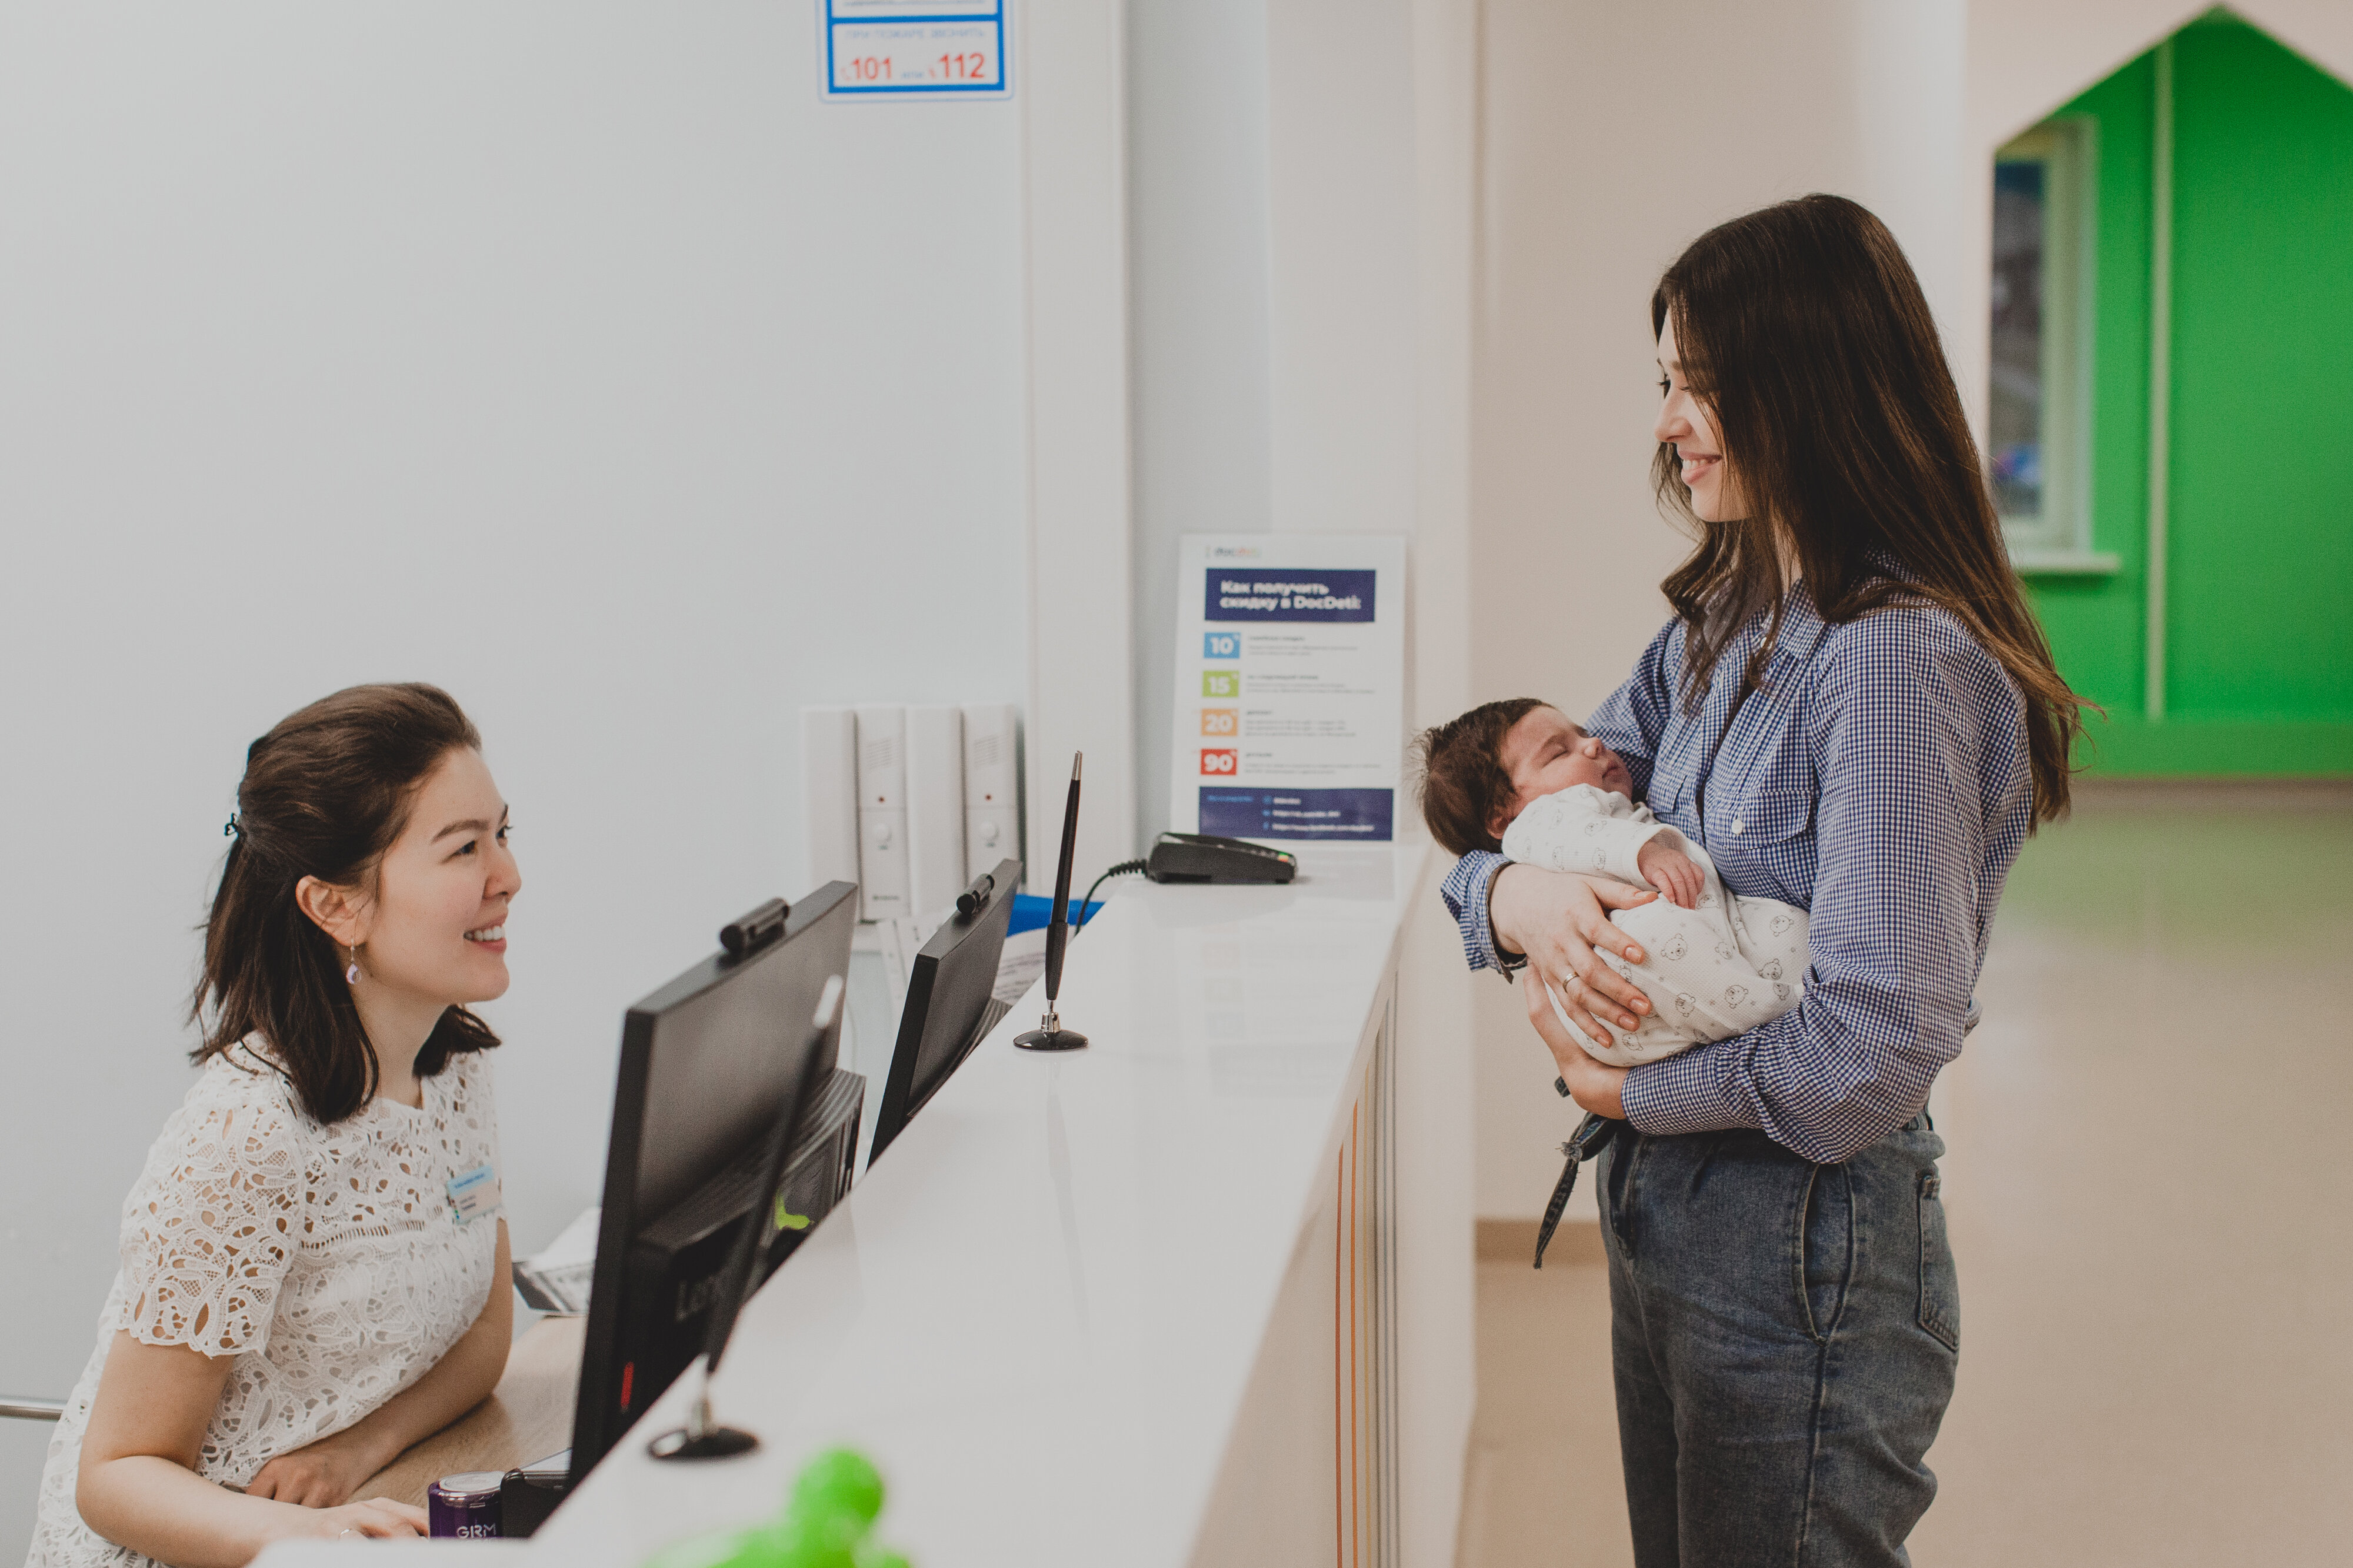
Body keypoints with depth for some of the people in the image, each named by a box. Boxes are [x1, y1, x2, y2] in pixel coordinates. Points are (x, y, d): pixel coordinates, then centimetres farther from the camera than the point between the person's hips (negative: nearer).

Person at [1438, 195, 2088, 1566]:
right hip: (1666, 1230, 9)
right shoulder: (1721, 628, 7)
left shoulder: (1897, 658, -22)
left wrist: (1625, 1090, -13)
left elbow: (1878, 1049, -26)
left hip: (1807, 1257, -8)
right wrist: (1518, 895, -14)